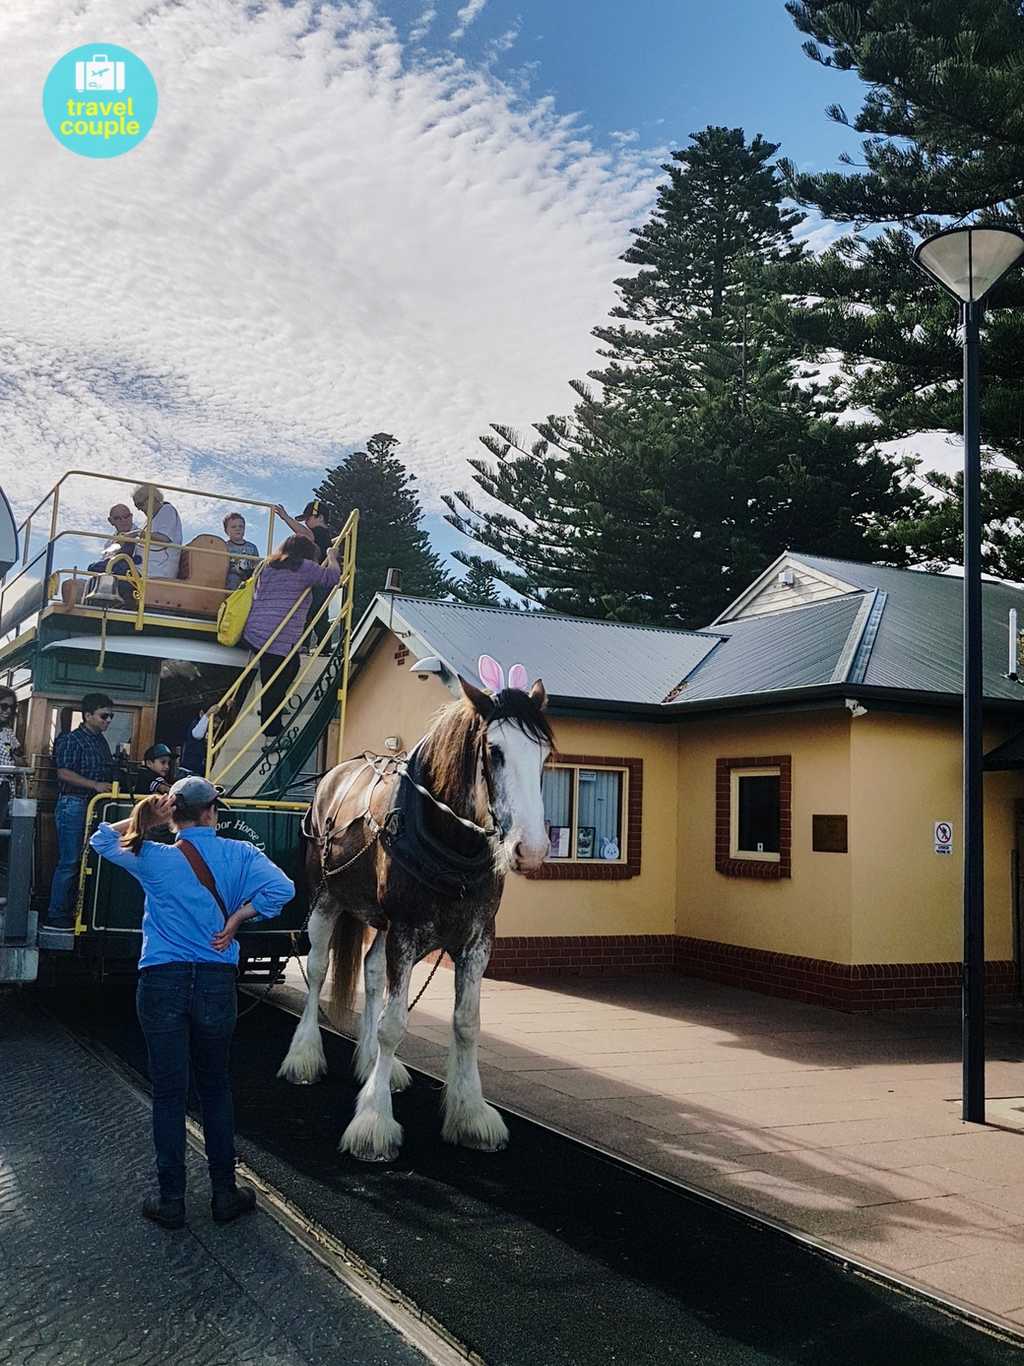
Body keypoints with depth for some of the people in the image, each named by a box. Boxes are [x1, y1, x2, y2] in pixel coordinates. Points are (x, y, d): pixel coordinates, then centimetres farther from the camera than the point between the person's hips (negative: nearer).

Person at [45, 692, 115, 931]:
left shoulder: (101, 741, 17)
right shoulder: (71, 739, -8)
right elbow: (64, 773, -17)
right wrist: (95, 785, -22)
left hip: (95, 806, 8)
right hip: (73, 805, -8)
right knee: (69, 862, -5)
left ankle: (71, 910, 20)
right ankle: (56, 916, 3)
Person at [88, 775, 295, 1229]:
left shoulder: (155, 859, -3)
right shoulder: (239, 854, -4)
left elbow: (101, 839, 13)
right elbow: (281, 889, -17)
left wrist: (149, 819, 4)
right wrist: (235, 919, -8)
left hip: (161, 985, 0)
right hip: (216, 984, 1)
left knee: (168, 1094, 9)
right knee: (216, 1090, 15)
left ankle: (171, 1201, 17)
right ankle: (224, 1193, 22)